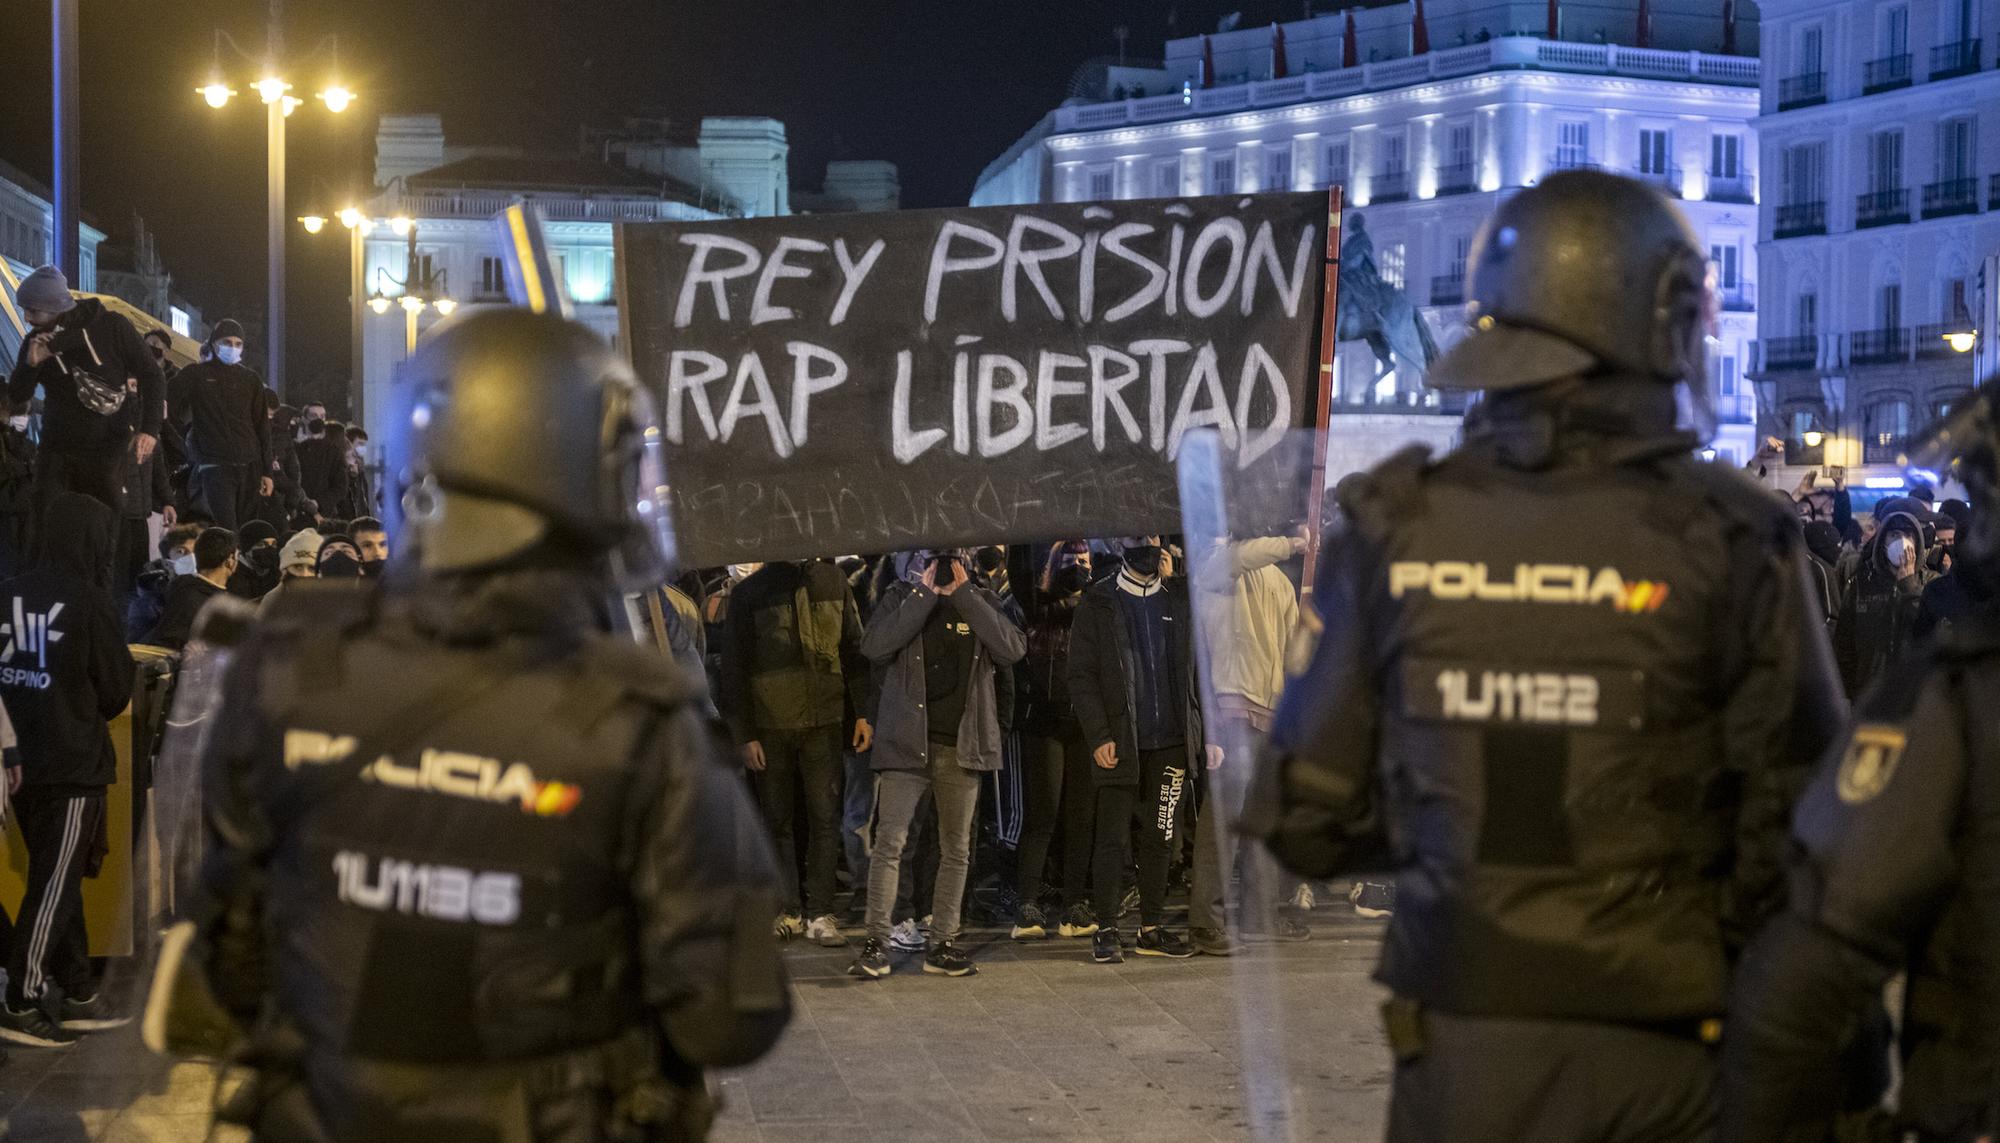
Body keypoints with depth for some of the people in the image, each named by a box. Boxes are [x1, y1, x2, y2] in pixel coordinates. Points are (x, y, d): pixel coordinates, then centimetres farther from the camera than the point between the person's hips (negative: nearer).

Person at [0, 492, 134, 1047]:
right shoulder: (90, 602, -14)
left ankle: (77, 993, 22)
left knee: (60, 877, 15)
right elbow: (116, 693, -5)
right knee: (55, 884, 0)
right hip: (73, 763, -6)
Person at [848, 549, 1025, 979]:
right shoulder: (900, 598, 3)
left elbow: (1013, 649, -9)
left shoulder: (981, 602, 8)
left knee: (956, 849, 8)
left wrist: (965, 596, -11)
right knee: (889, 841, -11)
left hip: (961, 745, 3)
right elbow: (874, 646, -16)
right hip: (907, 743, -3)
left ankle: (943, 944, 16)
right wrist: (925, 594, -16)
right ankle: (876, 944, -10)